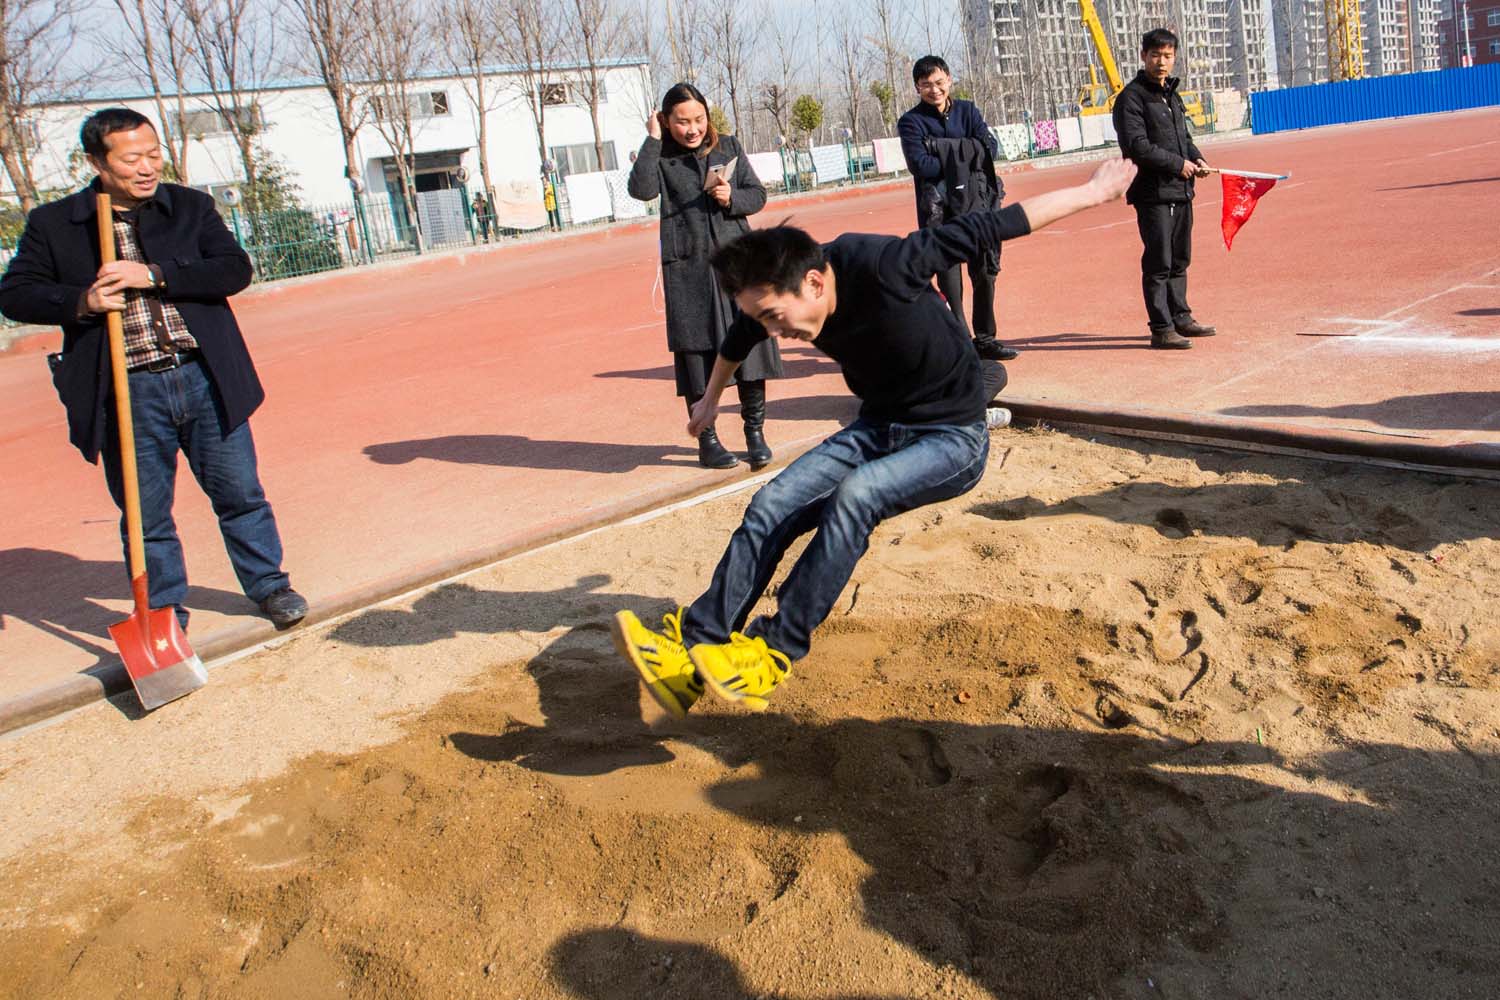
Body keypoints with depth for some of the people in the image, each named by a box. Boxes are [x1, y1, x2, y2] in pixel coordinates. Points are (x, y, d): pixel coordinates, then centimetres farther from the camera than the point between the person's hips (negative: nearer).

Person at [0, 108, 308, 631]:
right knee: (146, 513, 8)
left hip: (205, 378, 1)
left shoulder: (192, 207, 6)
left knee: (240, 494, 11)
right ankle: (164, 613, 25)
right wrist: (82, 300, -14)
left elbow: (235, 269, -6)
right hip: (127, 394, 0)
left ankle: (269, 585, 30)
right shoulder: (53, 224, 4)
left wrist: (153, 275, -17)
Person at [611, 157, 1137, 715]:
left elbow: (986, 229, -19)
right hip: (878, 428, 6)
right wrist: (711, 398, 32)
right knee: (772, 505, -14)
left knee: (855, 493, -33)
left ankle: (774, 653, -27)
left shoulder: (883, 269, -30)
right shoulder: (781, 296, -9)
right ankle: (695, 650, -18)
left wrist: (1095, 192, -8)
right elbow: (739, 340, 14)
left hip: (953, 439, -6)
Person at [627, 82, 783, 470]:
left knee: (750, 343, 0)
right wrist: (652, 140, -13)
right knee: (696, 353, 2)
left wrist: (732, 198, -9)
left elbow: (757, 194, 11)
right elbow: (641, 189, -17)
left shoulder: (728, 147, 9)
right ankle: (707, 440, 14)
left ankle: (755, 432, 13)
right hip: (688, 269, -2)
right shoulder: (661, 157, 2)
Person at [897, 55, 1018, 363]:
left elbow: (991, 149, -4)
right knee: (950, 281, -5)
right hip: (940, 210, -4)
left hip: (978, 204, 4)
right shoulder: (911, 121, -1)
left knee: (985, 273, 9)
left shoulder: (967, 111, 10)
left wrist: (944, 147, -15)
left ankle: (984, 339, 23)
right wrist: (966, 157, -10)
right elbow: (920, 165, -15)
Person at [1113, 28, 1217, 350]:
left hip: (1181, 190, 9)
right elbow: (1136, 145, -17)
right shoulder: (1132, 97, -8)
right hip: (1153, 193, -9)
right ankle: (1161, 329, -4)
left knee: (1180, 260, 15)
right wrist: (1177, 163, -14)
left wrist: (1196, 158, 7)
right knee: (1158, 263, -7)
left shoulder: (1171, 94, 19)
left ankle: (1180, 317, 26)